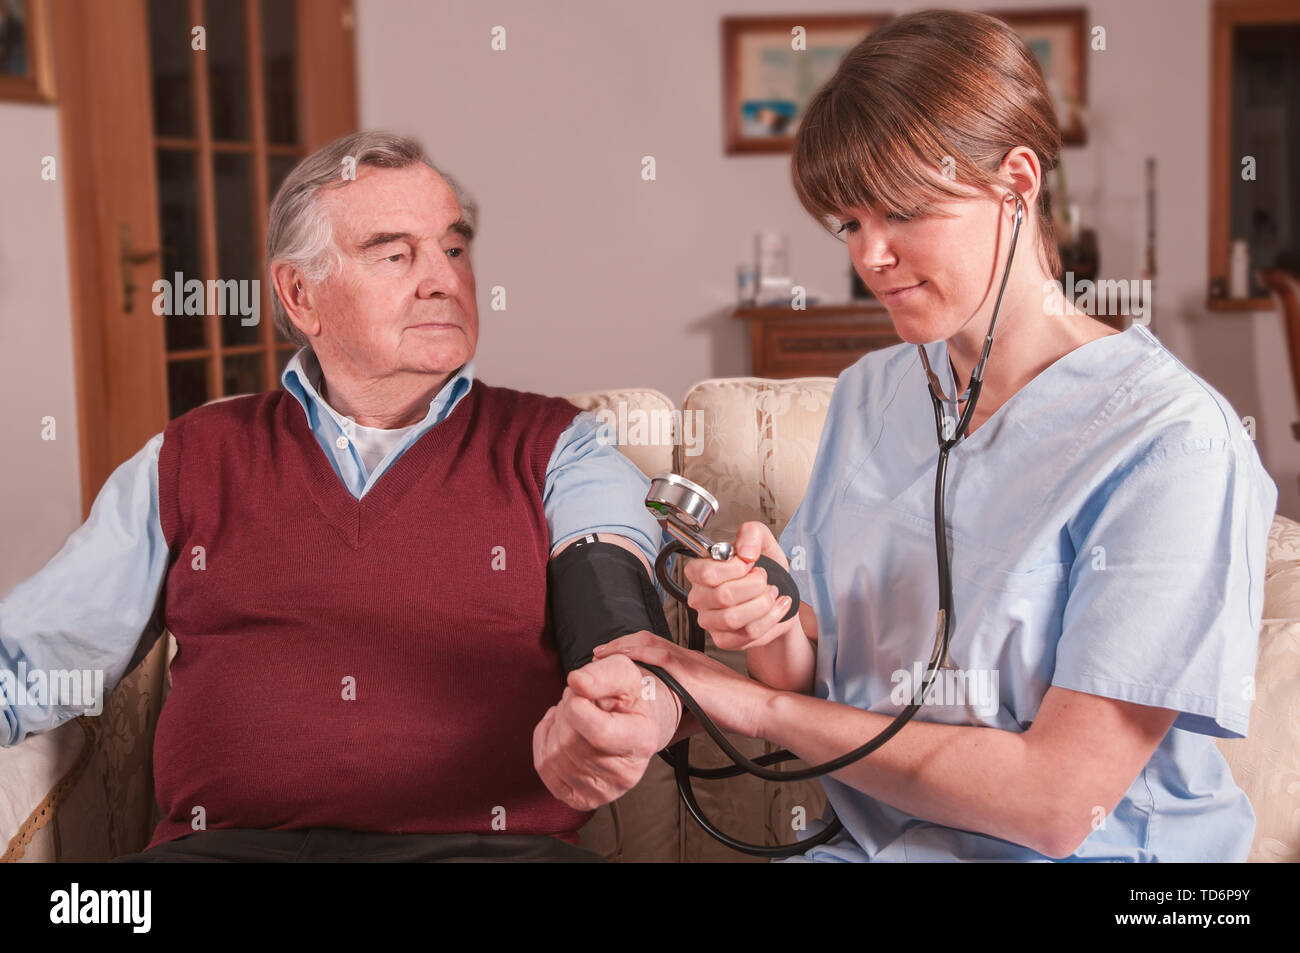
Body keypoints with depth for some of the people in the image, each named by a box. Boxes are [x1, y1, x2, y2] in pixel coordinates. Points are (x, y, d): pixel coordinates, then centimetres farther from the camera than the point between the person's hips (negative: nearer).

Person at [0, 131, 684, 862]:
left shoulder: (560, 450, 12)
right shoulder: (188, 463, 16)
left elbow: (620, 623, -5)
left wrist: (632, 709, -30)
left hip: (490, 837, 0)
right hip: (227, 838, 1)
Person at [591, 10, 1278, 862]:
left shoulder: (1170, 443, -13)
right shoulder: (869, 393, 8)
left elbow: (1057, 801, -17)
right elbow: (813, 679, 8)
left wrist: (763, 707, -10)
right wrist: (772, 628, -15)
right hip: (862, 840, 4)